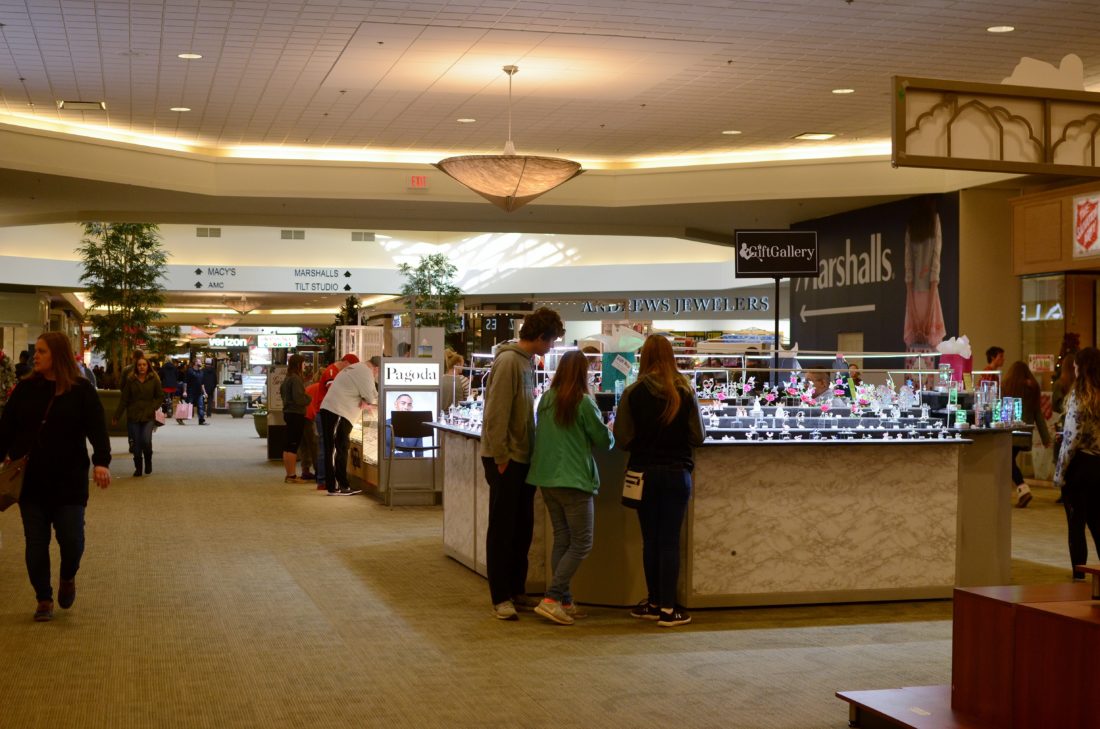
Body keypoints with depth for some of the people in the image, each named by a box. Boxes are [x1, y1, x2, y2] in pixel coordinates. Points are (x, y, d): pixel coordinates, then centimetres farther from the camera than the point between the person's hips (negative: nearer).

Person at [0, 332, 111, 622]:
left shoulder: (82, 390, -4)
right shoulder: (25, 388, 4)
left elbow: (97, 429, -11)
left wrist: (101, 462, -25)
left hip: (69, 480, -2)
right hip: (29, 478, 2)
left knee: (71, 539, -4)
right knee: (36, 543, 6)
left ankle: (68, 578, 27)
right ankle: (43, 599, 20)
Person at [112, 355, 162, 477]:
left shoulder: (154, 380, 0)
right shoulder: (130, 380, 2)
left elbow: (160, 396, 7)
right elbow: (124, 399, 5)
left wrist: (152, 408, -8)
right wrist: (116, 416, 4)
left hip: (148, 417, -1)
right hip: (133, 417, 1)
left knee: (146, 440, -16)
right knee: (136, 443, 3)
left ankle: (148, 460, 12)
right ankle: (138, 468, 18)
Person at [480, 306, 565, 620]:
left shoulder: (527, 362, 11)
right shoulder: (508, 361, -16)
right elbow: (496, 415, -19)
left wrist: (530, 451, 12)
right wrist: (501, 458, -18)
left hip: (523, 459, 9)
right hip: (506, 460, -9)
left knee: (523, 529, 14)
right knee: (502, 530, 1)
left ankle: (517, 591, 24)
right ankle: (500, 597, 9)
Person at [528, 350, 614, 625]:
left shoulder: (546, 399, 5)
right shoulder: (583, 402, -12)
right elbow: (604, 440, -4)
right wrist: (608, 433, 18)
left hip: (546, 478, 7)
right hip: (574, 480, -7)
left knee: (561, 539, 13)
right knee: (581, 543, 0)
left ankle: (564, 602, 13)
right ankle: (551, 599, -9)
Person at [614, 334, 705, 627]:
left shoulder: (633, 393, -8)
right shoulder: (685, 392, -6)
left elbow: (623, 439, -8)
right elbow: (698, 436, 1)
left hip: (645, 472, 0)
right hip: (677, 473, 0)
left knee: (650, 540, 11)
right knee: (670, 540, 3)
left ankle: (654, 603, 19)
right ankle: (667, 608, 3)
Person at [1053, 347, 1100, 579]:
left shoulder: (1079, 395, -13)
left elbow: (1072, 437, -15)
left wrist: (1060, 472, -9)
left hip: (1080, 463, -6)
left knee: (1076, 525, 2)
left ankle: (1079, 578, 4)